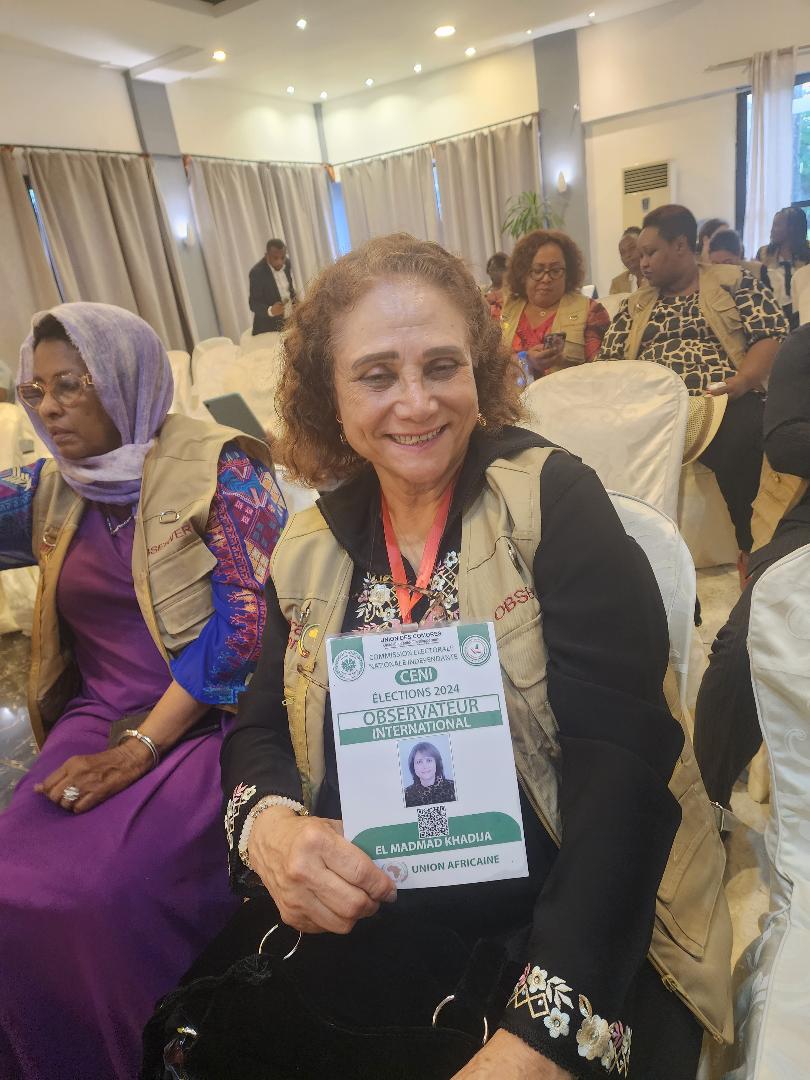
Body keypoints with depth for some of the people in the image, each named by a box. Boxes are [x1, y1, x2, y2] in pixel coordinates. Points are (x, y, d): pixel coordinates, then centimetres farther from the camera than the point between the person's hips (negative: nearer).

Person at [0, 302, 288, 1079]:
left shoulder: (220, 467, -7)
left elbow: (249, 615, -15)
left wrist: (143, 744, -18)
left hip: (207, 722, -5)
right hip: (97, 721, 6)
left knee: (111, 893, -24)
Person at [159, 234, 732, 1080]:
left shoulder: (552, 499, -11)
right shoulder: (308, 551, 2)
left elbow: (620, 757, -17)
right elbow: (258, 729, 5)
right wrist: (269, 822, -18)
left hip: (560, 926, -3)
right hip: (353, 926, 4)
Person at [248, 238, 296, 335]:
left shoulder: (287, 263, 2)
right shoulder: (257, 272, -17)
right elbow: (254, 303, -19)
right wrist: (270, 311, -36)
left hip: (290, 322, 6)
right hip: (269, 327, -6)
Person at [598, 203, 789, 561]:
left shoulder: (734, 282, 13)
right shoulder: (635, 305, 24)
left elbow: (772, 335, 3)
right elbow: (608, 361, 16)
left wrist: (741, 381, -16)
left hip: (724, 402, -2)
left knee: (744, 441, -36)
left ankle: (755, 550, -20)